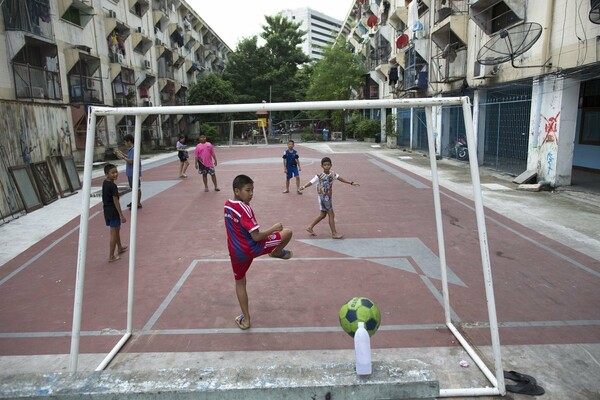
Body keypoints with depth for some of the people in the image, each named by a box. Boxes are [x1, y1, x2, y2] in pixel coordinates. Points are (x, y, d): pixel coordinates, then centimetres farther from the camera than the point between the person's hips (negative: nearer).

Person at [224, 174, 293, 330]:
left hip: (236, 252, 7)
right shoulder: (245, 209, -23)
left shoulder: (227, 205, 2)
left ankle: (245, 319, 32)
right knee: (287, 232, 4)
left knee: (240, 283, 24)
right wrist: (274, 228, -13)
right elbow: (256, 237, -24)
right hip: (252, 248, -7)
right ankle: (277, 252, 34)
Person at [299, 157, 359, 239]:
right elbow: (311, 182, -25)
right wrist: (304, 186, -44)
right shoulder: (319, 176, -17)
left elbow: (340, 178, 10)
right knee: (331, 214, -3)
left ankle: (310, 227, 27)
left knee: (323, 214, 15)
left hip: (329, 197, 7)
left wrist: (351, 183, 13)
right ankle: (334, 233, 6)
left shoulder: (332, 174, 2)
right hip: (323, 198, -7)